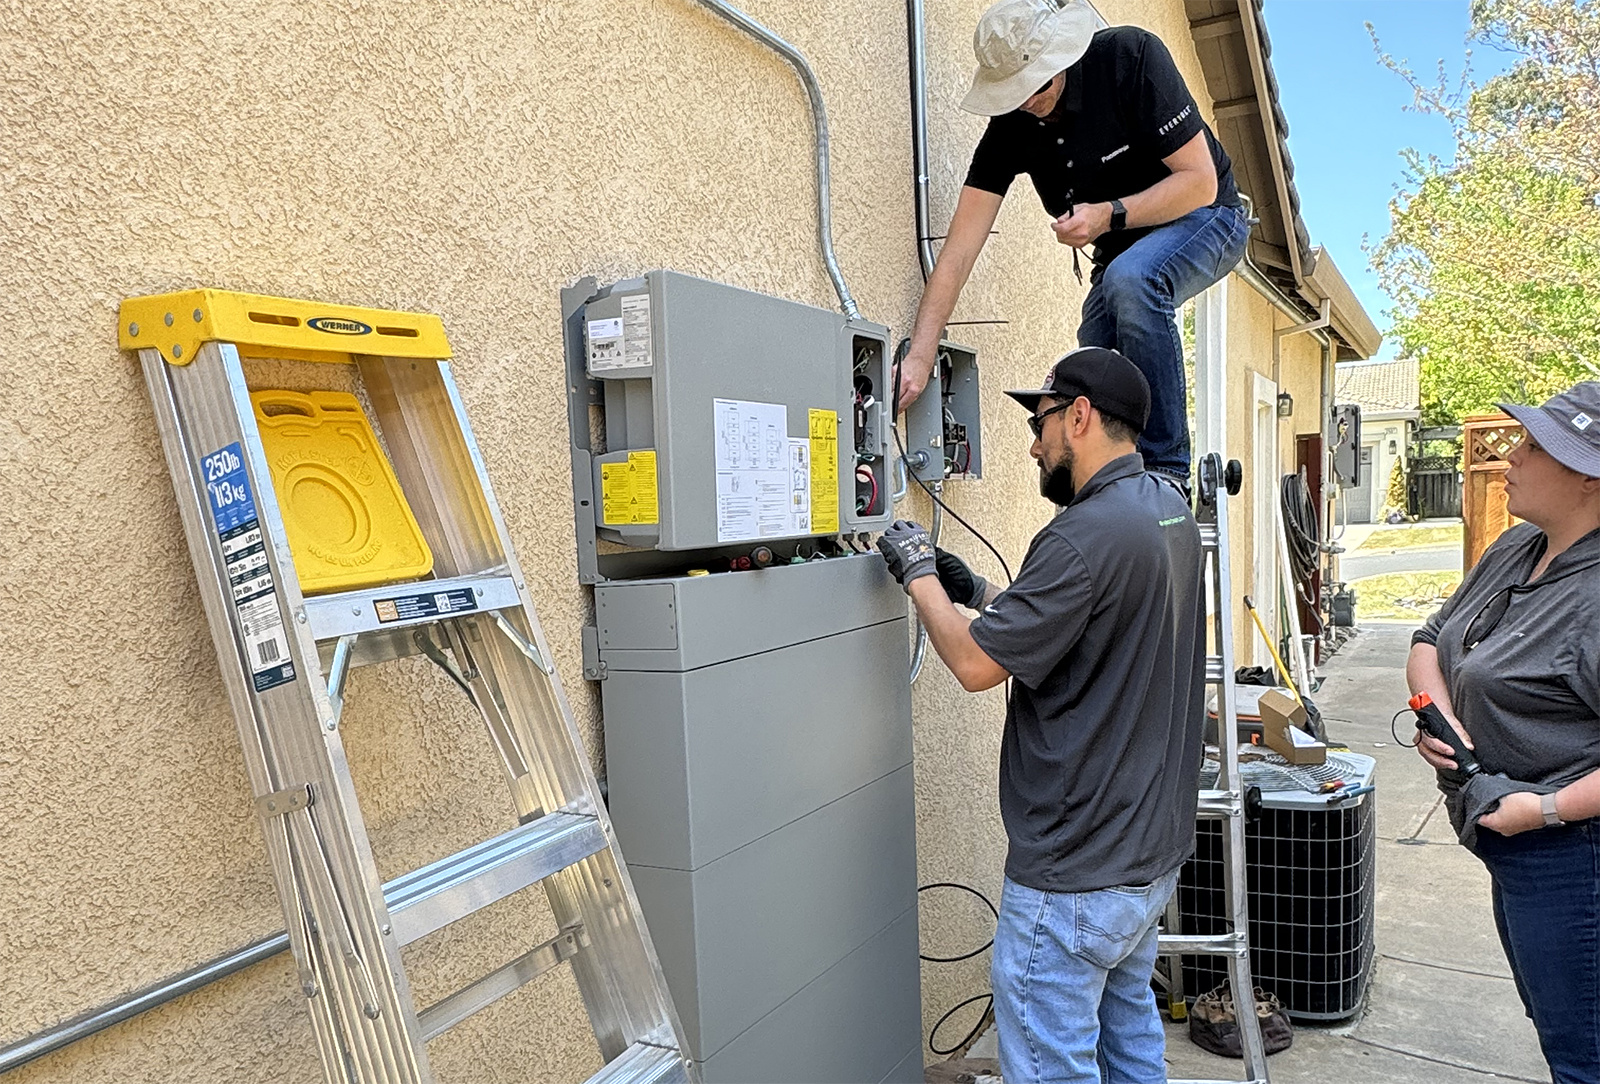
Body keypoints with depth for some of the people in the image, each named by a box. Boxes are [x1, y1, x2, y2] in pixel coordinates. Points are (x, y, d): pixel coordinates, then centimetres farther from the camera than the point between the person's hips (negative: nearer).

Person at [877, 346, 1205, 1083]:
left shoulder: (1086, 537, -26)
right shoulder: (1170, 511, 5)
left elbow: (975, 664, -21)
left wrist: (918, 574, -6)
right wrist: (977, 593, 7)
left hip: (1077, 876, -10)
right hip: (1152, 846, 10)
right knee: (1128, 1019, 26)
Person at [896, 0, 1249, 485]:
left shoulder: (1131, 57, -24)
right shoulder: (1010, 126, -13)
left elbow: (1201, 181, -22)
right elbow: (960, 248, -20)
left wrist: (1108, 215, -35)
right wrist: (920, 355, -30)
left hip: (1202, 217, -5)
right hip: (1119, 248, 5)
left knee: (1130, 278, -36)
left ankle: (1165, 474, -28)